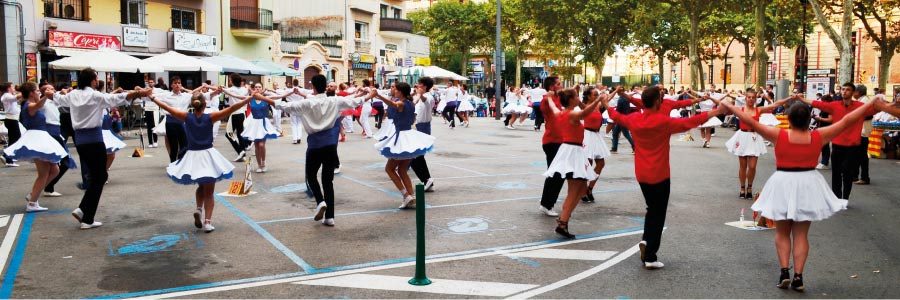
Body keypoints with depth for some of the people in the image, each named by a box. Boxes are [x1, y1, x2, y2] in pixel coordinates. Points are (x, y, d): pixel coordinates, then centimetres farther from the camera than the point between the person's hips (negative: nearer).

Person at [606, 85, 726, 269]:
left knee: (652, 209, 25)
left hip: (641, 175, 6)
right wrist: (715, 112, -7)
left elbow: (617, 117, 16)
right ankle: (650, 257, 2)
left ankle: (646, 240, 7)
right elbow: (688, 123, -15)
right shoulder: (663, 121, -17)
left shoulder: (634, 119, -2)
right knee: (658, 214, 3)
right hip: (659, 176, -5)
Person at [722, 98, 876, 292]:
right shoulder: (819, 136, -8)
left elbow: (750, 121, -12)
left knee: (782, 233, 14)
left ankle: (784, 272, 3)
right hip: (807, 185, 1)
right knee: (801, 235, 10)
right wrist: (871, 104, 6)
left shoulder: (779, 136, -13)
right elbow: (846, 121, -2)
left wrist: (728, 106, -5)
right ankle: (798, 277, 6)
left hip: (783, 185, -1)